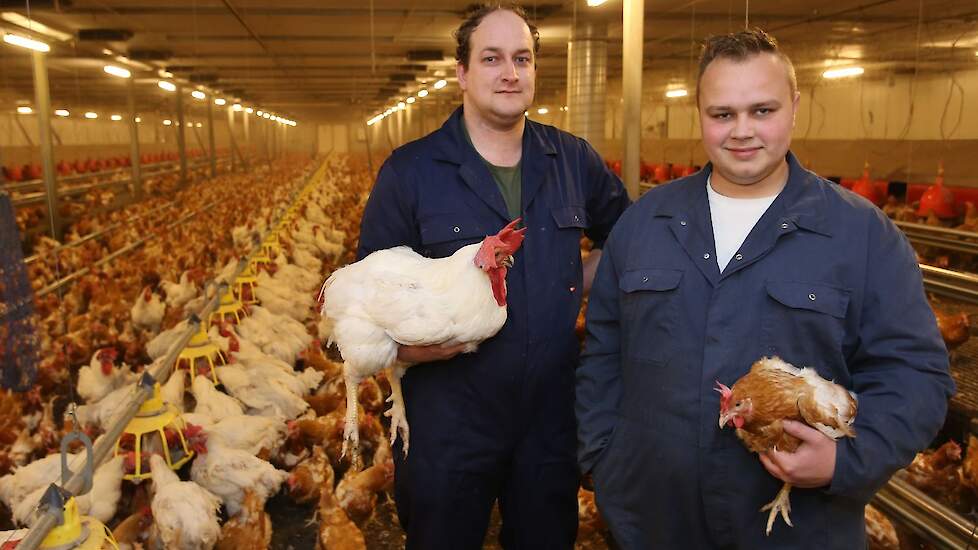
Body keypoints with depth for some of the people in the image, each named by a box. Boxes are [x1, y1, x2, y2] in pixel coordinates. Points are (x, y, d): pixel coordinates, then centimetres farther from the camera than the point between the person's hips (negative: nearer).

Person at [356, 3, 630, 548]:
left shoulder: (575, 160, 3)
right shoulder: (409, 171, -6)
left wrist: (583, 282, 1)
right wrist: (400, 342, -22)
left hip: (553, 416, 3)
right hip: (448, 423, -2)